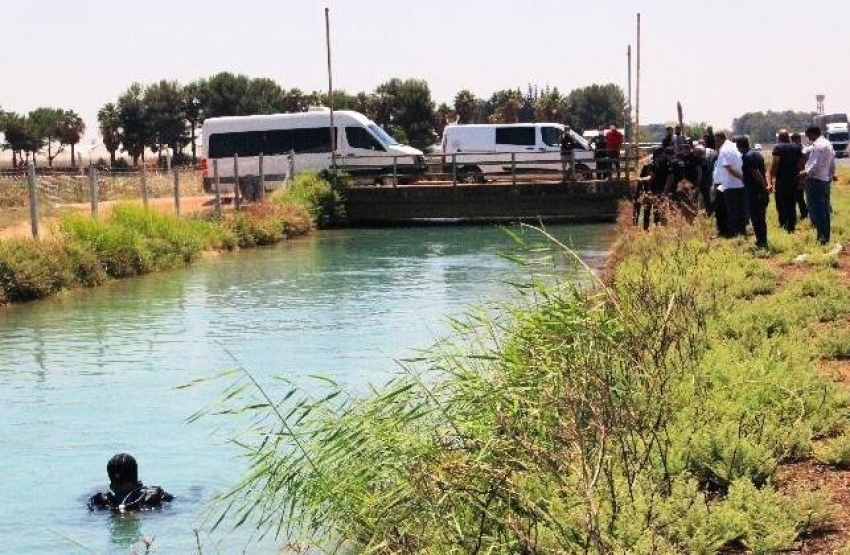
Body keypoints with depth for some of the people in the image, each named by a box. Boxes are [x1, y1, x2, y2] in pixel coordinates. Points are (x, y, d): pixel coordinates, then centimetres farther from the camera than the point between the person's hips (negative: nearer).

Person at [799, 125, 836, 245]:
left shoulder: (817, 145, -15)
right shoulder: (828, 144, 14)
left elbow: (816, 164, -21)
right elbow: (832, 163, 19)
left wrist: (806, 173, -10)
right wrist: (832, 174, 27)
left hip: (815, 180, -10)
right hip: (826, 180, 10)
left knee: (816, 209, -7)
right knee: (824, 209, 12)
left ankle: (822, 236, -11)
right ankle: (826, 235, 15)